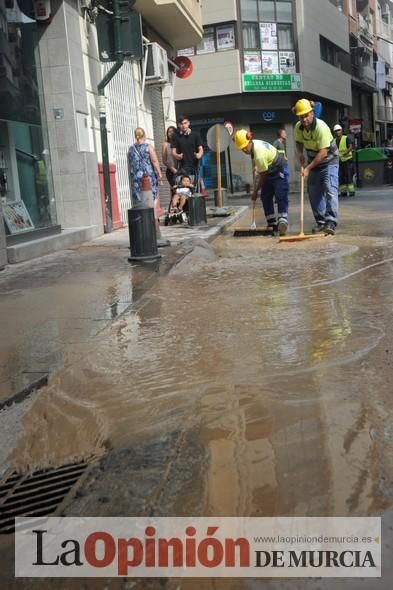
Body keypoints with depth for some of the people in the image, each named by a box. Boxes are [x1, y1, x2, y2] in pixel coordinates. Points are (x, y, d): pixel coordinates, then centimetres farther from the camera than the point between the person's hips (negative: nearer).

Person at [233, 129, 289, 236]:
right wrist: (254, 165, 6)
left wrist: (255, 192, -18)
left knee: (281, 198, -20)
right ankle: (272, 223, 8)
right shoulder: (253, 144, -8)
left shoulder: (259, 154, -35)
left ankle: (282, 222, -31)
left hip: (278, 172, -10)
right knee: (265, 198, 5)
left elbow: (262, 176, -25)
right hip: (269, 171, 10)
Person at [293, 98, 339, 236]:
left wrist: (308, 168, -27)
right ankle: (321, 222, 15)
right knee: (314, 193, 6)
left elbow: (323, 153, -28)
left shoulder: (321, 127, -28)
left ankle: (331, 223, -24)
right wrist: (302, 164, -5)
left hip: (328, 161, -6)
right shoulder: (298, 127, -8)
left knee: (330, 190, -17)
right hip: (312, 161, 7)